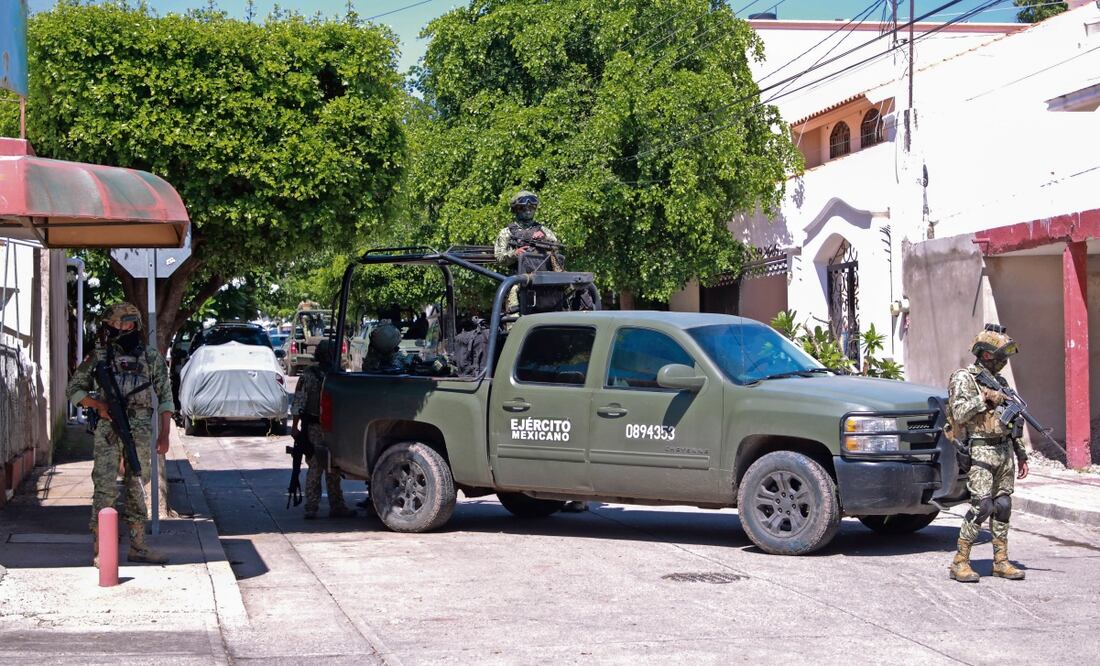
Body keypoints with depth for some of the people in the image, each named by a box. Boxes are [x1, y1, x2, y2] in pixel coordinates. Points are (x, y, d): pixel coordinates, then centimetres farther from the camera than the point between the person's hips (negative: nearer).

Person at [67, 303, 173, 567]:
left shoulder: (152, 358, 6)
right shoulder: (99, 357, 3)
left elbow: (165, 397, 8)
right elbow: (75, 389, 9)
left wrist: (164, 435, 1)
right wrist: (98, 404, -9)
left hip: (139, 436, 2)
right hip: (108, 434, -2)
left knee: (136, 489, 10)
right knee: (105, 490, -5)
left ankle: (138, 547, 18)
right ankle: (99, 551, -1)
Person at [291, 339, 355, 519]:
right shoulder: (309, 376, -4)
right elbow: (298, 402, -5)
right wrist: (295, 426, -9)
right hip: (315, 428, -6)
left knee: (334, 470, 11)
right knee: (315, 468, -6)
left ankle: (337, 506, 17)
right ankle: (311, 508, -2)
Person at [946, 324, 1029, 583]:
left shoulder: (999, 381, 17)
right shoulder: (963, 378, -6)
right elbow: (959, 413, -19)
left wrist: (1021, 454, 19)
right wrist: (985, 397, -20)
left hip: (1005, 450, 8)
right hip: (981, 451, -8)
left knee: (1002, 506, 7)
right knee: (982, 505, -14)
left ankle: (1001, 560, 14)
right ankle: (960, 562, -9)